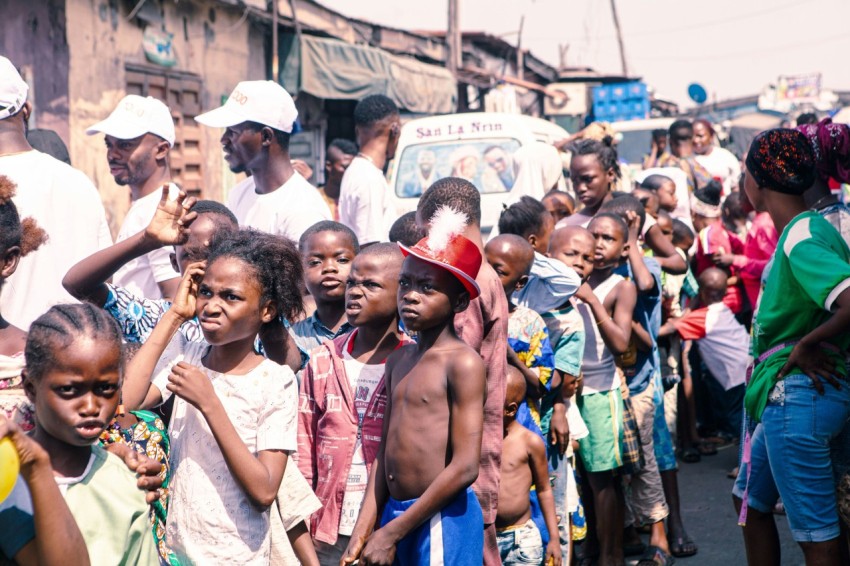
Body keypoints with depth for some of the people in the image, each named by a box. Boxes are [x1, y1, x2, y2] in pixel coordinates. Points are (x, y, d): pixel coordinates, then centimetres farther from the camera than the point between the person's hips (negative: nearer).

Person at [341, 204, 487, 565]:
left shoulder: (463, 363, -12)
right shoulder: (399, 361, 10)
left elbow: (465, 467, -17)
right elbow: (384, 455, 12)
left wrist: (391, 533, -13)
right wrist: (362, 531, 6)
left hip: (443, 522, -7)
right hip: (395, 514, 7)